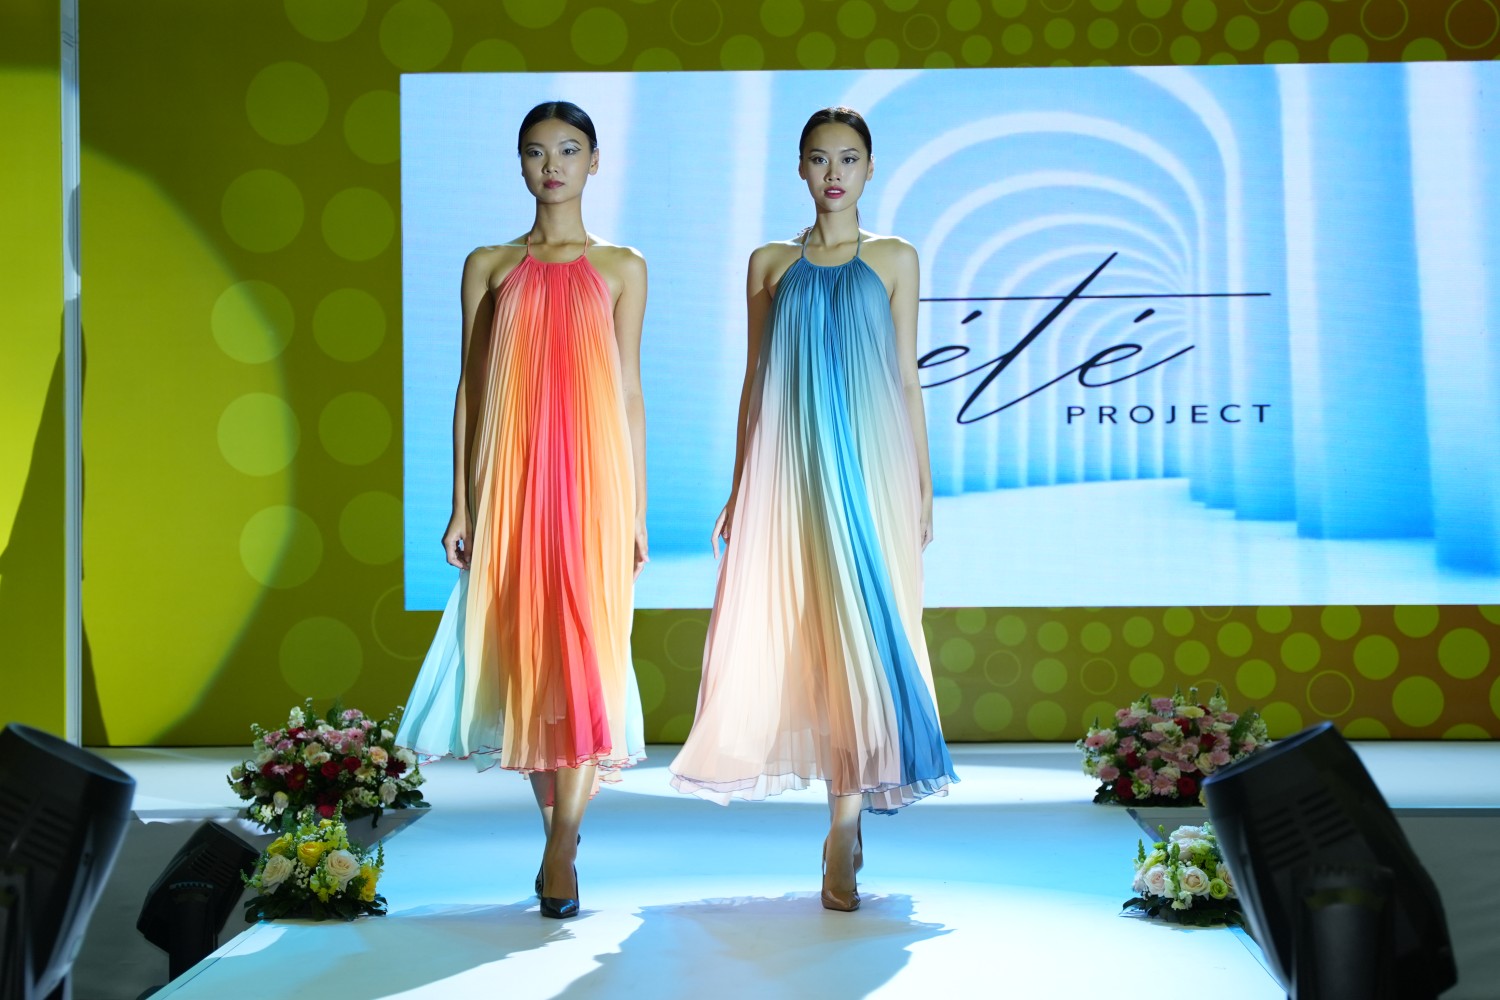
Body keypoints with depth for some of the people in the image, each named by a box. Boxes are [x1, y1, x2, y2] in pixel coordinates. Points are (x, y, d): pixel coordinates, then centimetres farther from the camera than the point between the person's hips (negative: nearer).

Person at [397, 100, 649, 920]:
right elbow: (471, 390, 9)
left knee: (584, 649, -6)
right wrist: (463, 505, 4)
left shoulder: (621, 268, 8)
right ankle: (558, 816, 18)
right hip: (512, 480, 1)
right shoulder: (489, 267, 10)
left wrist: (636, 509, 3)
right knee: (525, 648, 2)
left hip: (593, 479, -1)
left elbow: (628, 393, 7)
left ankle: (559, 849, -3)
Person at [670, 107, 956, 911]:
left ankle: (845, 829, -2)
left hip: (869, 467, -1)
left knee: (860, 631, -5)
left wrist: (922, 486, 3)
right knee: (796, 630, 1)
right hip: (789, 469, 1)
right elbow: (754, 380, 11)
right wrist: (738, 489, 8)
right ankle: (844, 803, 20)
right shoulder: (771, 264, 11)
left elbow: (907, 377, 7)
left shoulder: (894, 260, 9)